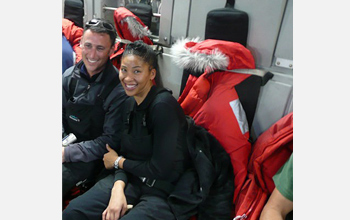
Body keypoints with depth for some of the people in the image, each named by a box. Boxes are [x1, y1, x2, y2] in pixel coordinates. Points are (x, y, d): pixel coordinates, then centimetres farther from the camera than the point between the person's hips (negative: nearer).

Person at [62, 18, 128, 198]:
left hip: (90, 158, -5)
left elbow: (111, 141, -16)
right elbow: (61, 116, 9)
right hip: (68, 143, 5)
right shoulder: (70, 76, 0)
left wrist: (67, 153, -18)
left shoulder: (119, 90, -18)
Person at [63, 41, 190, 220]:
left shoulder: (163, 105, -21)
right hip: (132, 180, 7)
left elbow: (163, 169, -21)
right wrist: (118, 188, -13)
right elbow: (125, 152, 7)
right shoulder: (129, 103, 4)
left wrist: (118, 162, -6)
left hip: (165, 191, -6)